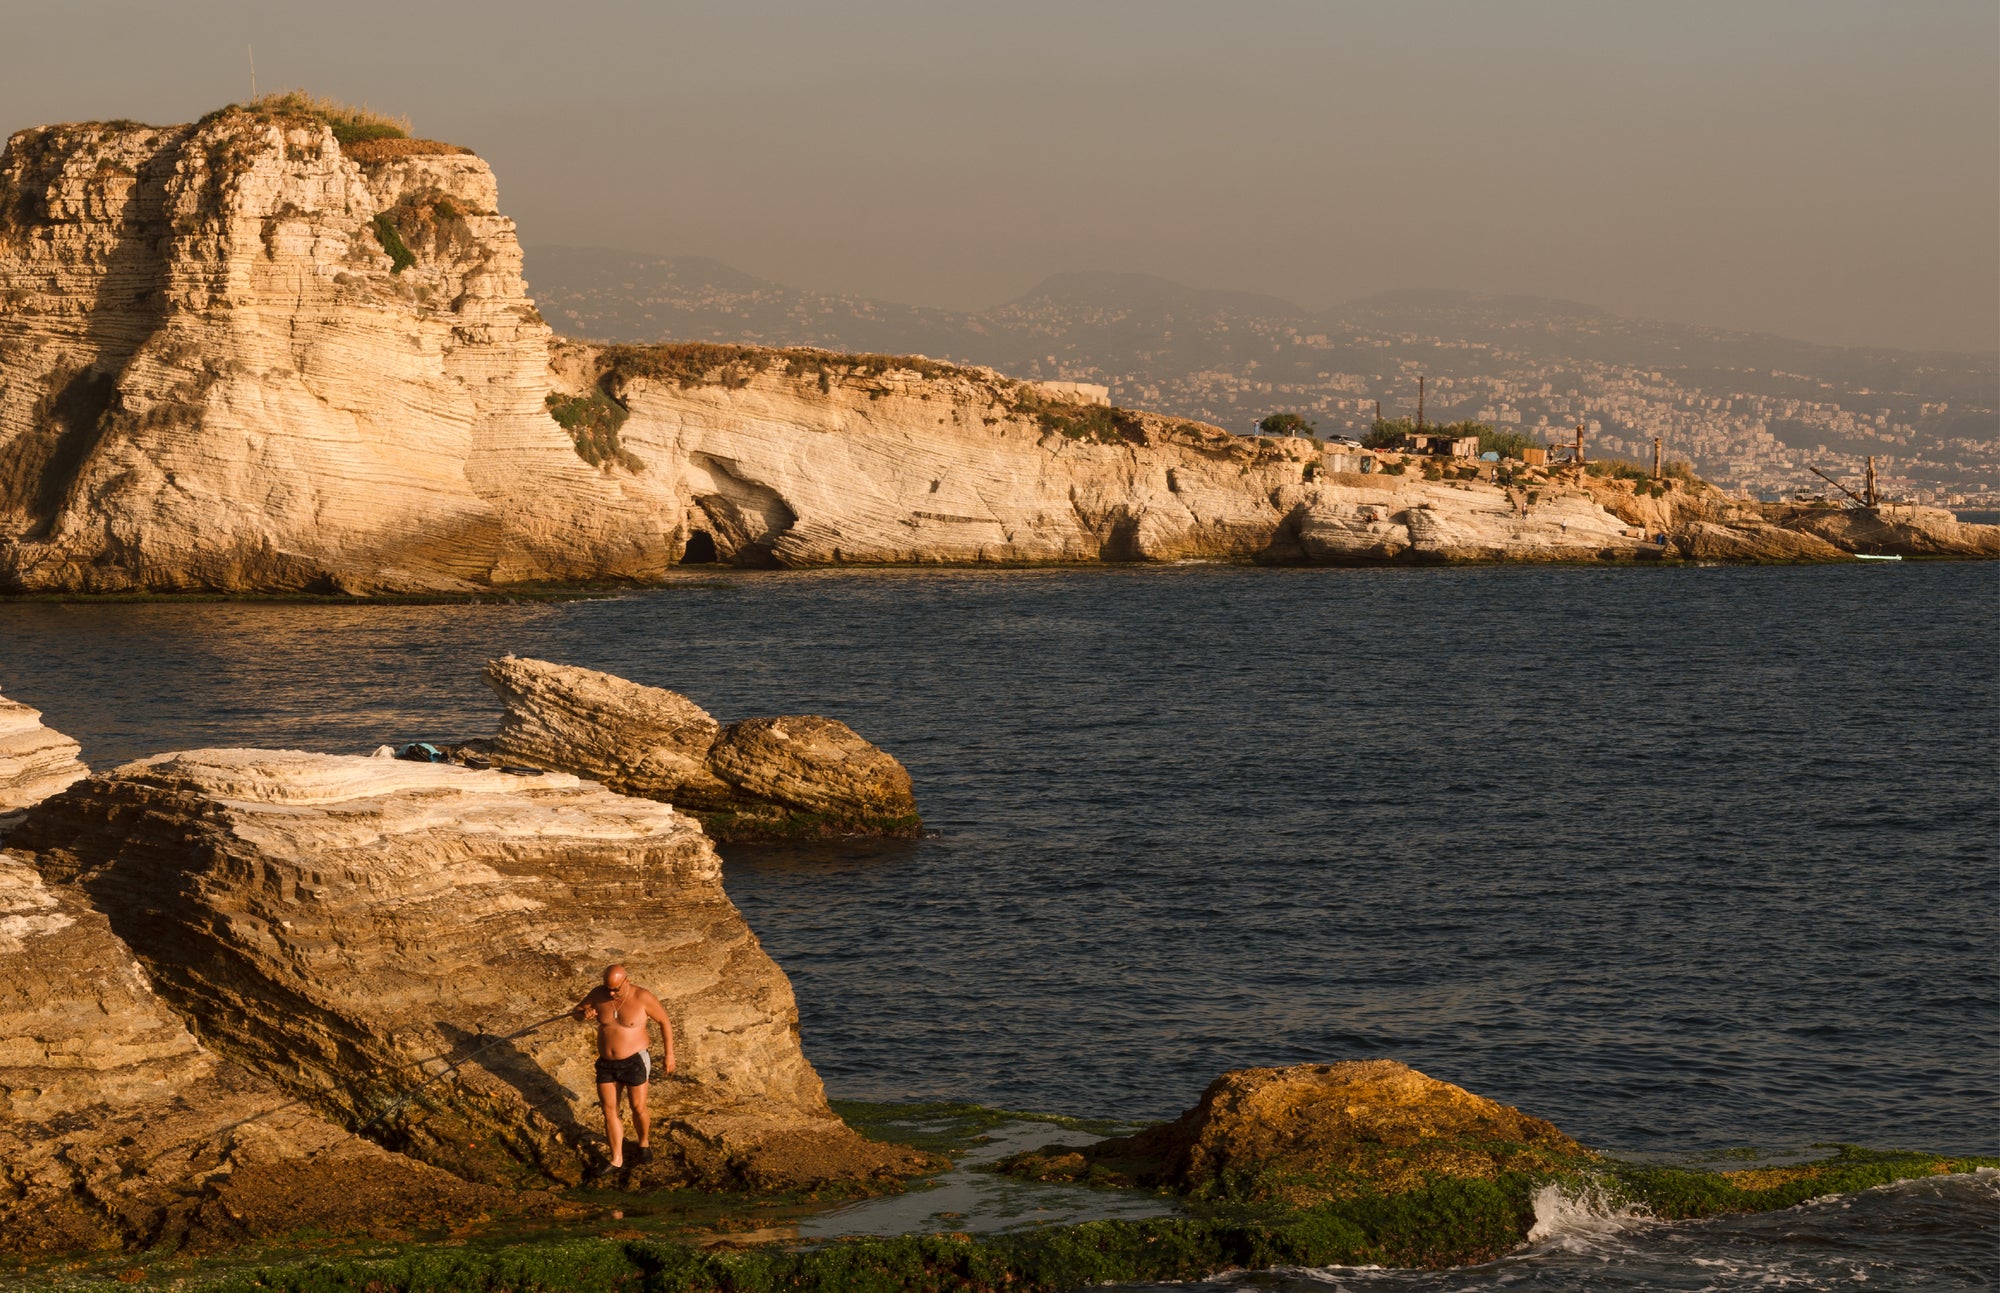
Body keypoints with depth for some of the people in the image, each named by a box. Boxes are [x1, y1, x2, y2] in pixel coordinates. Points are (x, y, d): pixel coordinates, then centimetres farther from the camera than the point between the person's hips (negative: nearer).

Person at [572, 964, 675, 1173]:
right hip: (607, 1064, 4)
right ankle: (617, 1160, 18)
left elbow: (665, 1021, -6)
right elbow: (576, 1011, 7)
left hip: (635, 1061, -4)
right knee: (609, 1111, 6)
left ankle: (644, 1142, 35)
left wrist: (669, 1054, -3)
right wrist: (583, 1014, -18)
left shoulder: (642, 997, -20)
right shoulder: (599, 994, -8)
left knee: (638, 1109, 4)